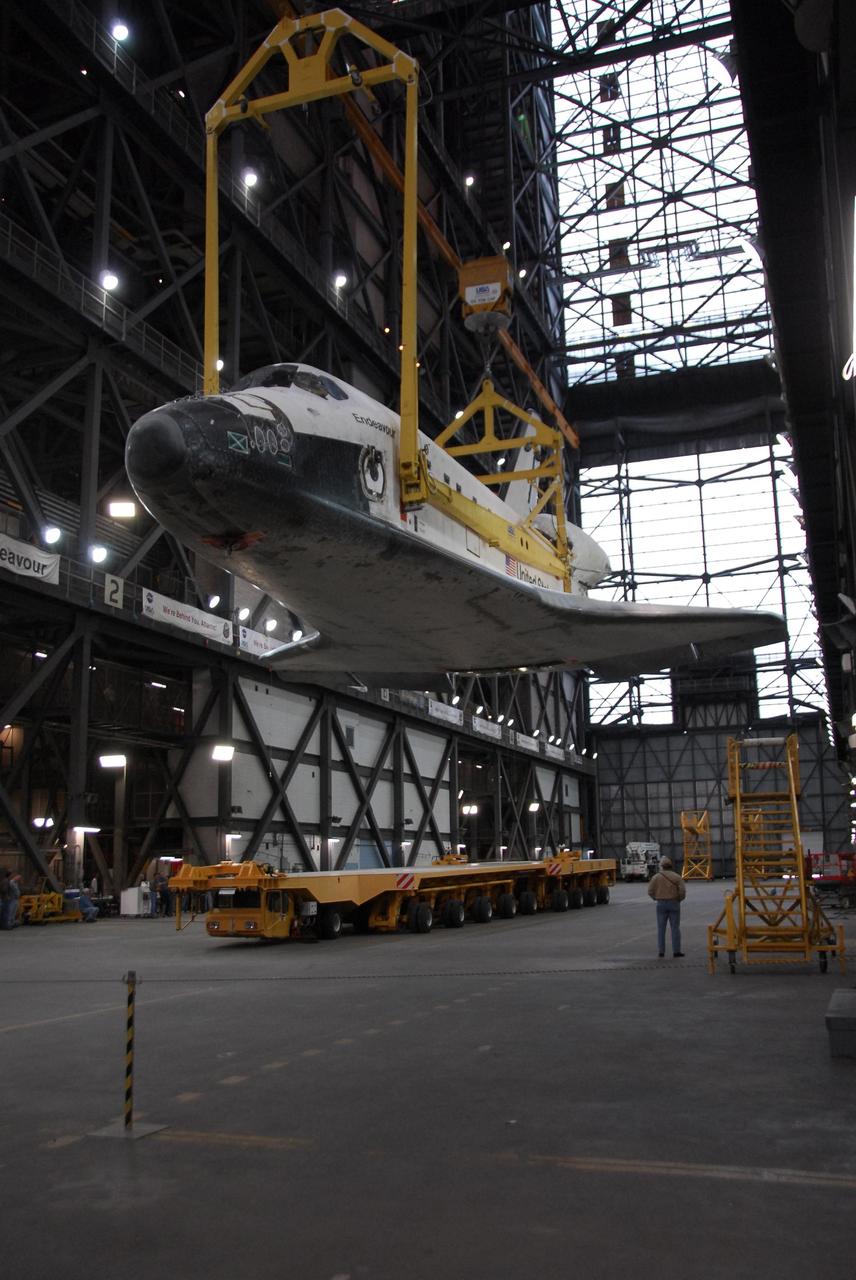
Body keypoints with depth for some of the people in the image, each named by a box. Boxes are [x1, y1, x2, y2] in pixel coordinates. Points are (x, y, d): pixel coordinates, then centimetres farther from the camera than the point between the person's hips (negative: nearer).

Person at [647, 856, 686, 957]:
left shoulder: (657, 877, -3)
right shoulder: (676, 876, -5)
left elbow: (650, 891, -4)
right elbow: (682, 891, -11)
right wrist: (679, 899, 8)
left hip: (661, 904, 1)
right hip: (674, 903, -1)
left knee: (661, 928, 8)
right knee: (675, 928, 4)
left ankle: (661, 951, 9)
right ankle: (676, 951, 2)